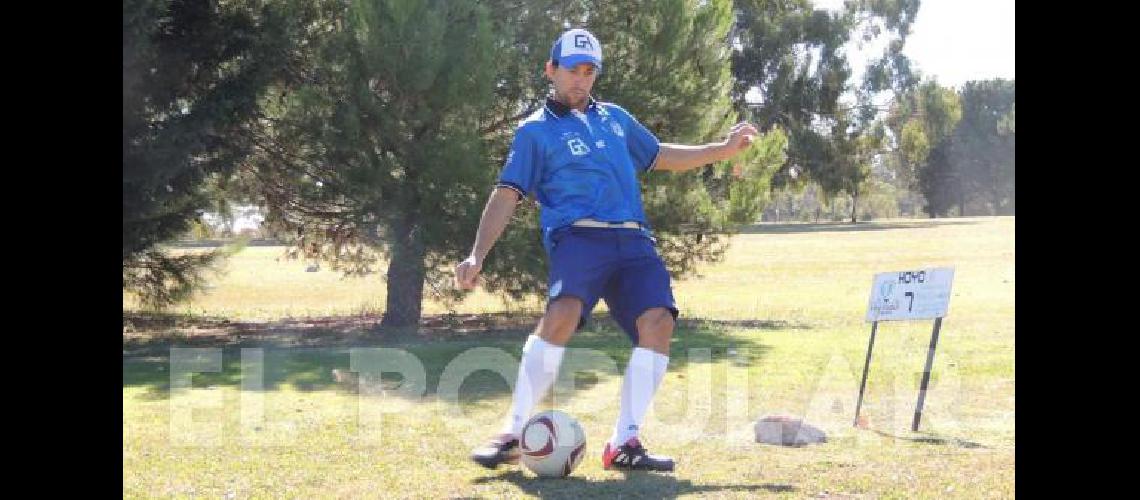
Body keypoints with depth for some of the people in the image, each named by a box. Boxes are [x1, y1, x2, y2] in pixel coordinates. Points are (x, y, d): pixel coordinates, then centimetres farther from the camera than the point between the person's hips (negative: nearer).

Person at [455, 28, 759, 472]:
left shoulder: (615, 118, 25)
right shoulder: (537, 130, 9)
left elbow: (659, 157, 37)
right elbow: (507, 196, 2)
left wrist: (722, 150, 29)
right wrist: (477, 256, -9)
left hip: (633, 240, 5)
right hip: (578, 235, -5)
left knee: (658, 321, -20)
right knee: (562, 314, -32)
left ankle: (624, 443, -14)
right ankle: (512, 434, -22)